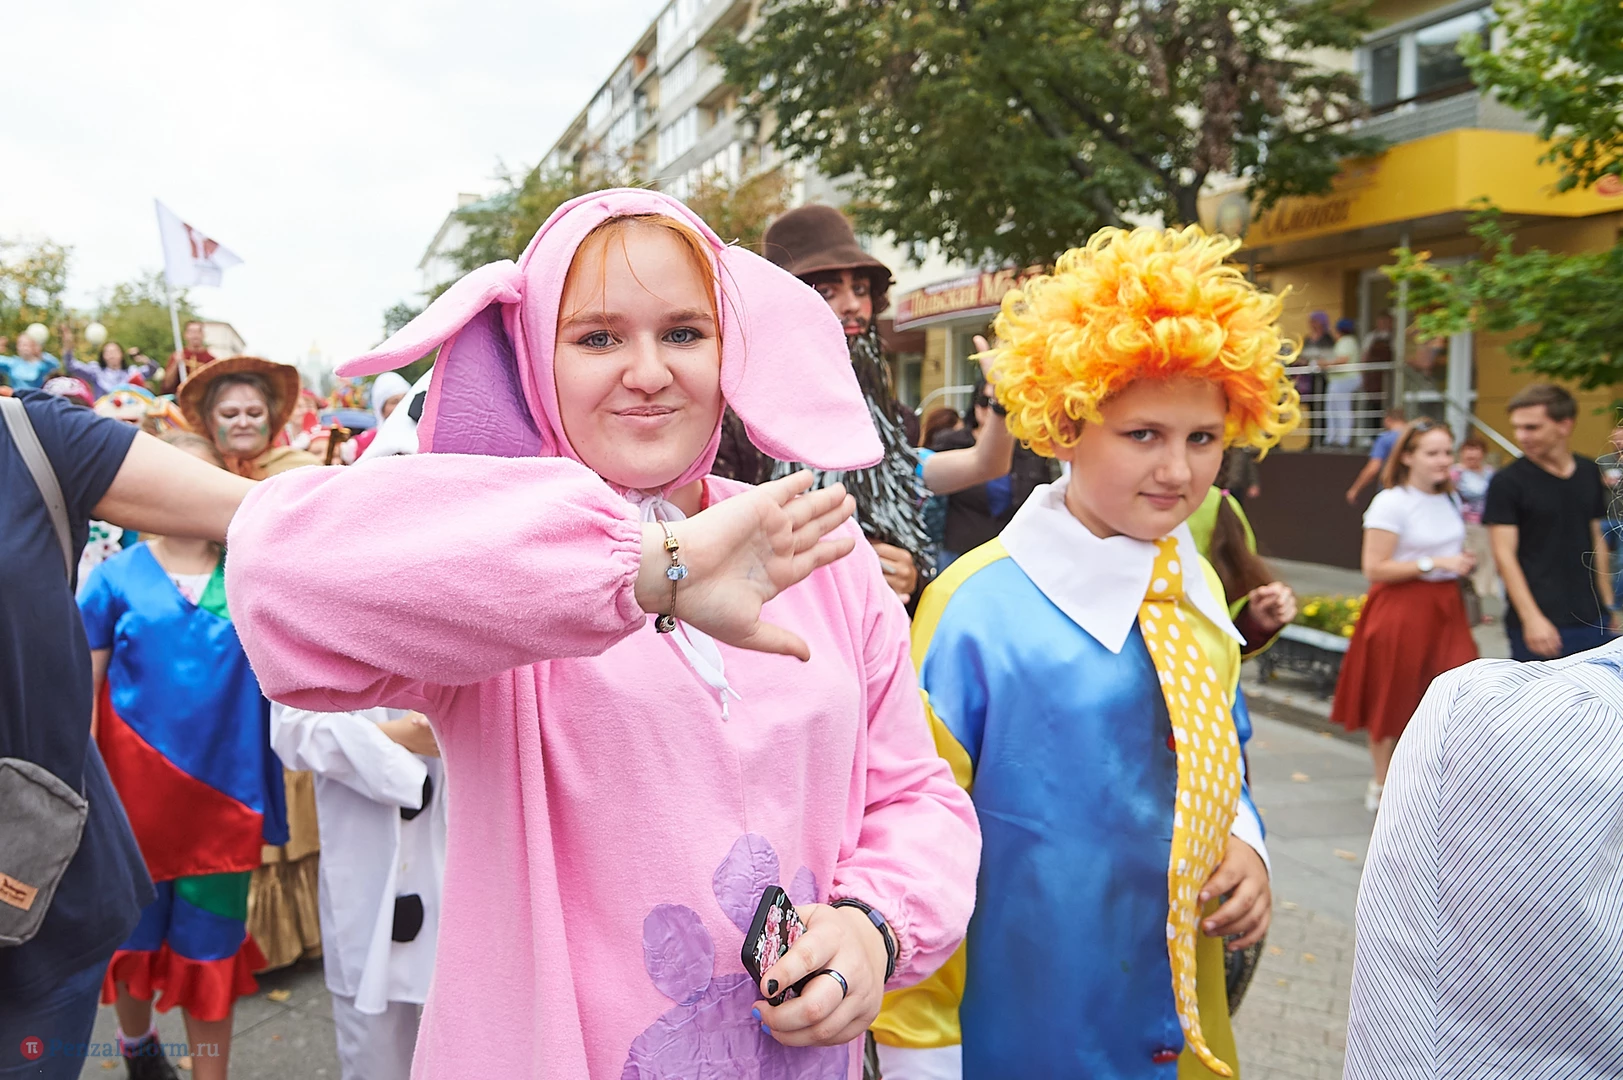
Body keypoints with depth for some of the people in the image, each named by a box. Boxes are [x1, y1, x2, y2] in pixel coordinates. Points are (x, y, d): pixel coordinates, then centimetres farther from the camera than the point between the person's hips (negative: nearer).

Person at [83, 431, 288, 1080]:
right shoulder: (118, 576, -3)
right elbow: (82, 684, -1)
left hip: (223, 786, 0)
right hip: (137, 786, 0)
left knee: (211, 942, 10)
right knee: (135, 930, 18)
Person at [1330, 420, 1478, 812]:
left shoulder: (1449, 499, 11)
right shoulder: (1391, 502, -12)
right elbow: (1375, 568, -17)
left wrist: (1463, 563, 5)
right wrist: (1434, 563, -19)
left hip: (1446, 609, 6)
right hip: (1401, 612, -6)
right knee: (1392, 702, 7)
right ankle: (1381, 785, 25)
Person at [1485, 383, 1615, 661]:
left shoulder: (1590, 473, 9)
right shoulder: (1507, 482, -7)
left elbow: (1596, 540, 18)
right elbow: (1504, 555, -11)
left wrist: (1607, 603, 15)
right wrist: (1531, 618, -19)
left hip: (1592, 618, 5)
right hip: (1540, 623, -5)